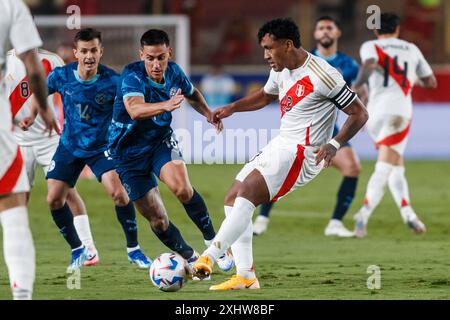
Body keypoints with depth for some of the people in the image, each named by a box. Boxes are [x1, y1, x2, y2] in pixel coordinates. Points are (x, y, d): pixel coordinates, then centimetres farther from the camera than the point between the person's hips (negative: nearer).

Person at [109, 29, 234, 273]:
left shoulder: (173, 72, -8)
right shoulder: (132, 76, -26)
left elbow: (192, 94, 16)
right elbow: (135, 109, -47)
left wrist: (208, 112, -4)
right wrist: (166, 105, -65)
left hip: (161, 139, 3)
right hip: (129, 151, -3)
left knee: (182, 188, -27)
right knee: (157, 220, -2)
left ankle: (212, 241, -10)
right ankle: (190, 259, 20)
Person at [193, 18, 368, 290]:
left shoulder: (322, 76, -17)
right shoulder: (281, 71, 9)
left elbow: (359, 114, -12)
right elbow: (265, 96, 32)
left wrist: (334, 145, -24)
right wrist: (232, 108, 16)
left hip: (302, 152, -10)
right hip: (280, 145, 10)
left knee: (246, 193, -25)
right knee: (233, 199, 3)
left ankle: (209, 258, -31)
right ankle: (246, 277, 3)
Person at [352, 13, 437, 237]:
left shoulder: (370, 47, 9)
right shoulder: (412, 49, 17)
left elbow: (369, 65, -15)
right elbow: (431, 82, 23)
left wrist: (355, 87, -5)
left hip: (375, 114, 1)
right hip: (399, 112, -1)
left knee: (396, 168, 15)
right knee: (383, 170, -8)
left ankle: (407, 212, -3)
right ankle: (363, 216, -25)